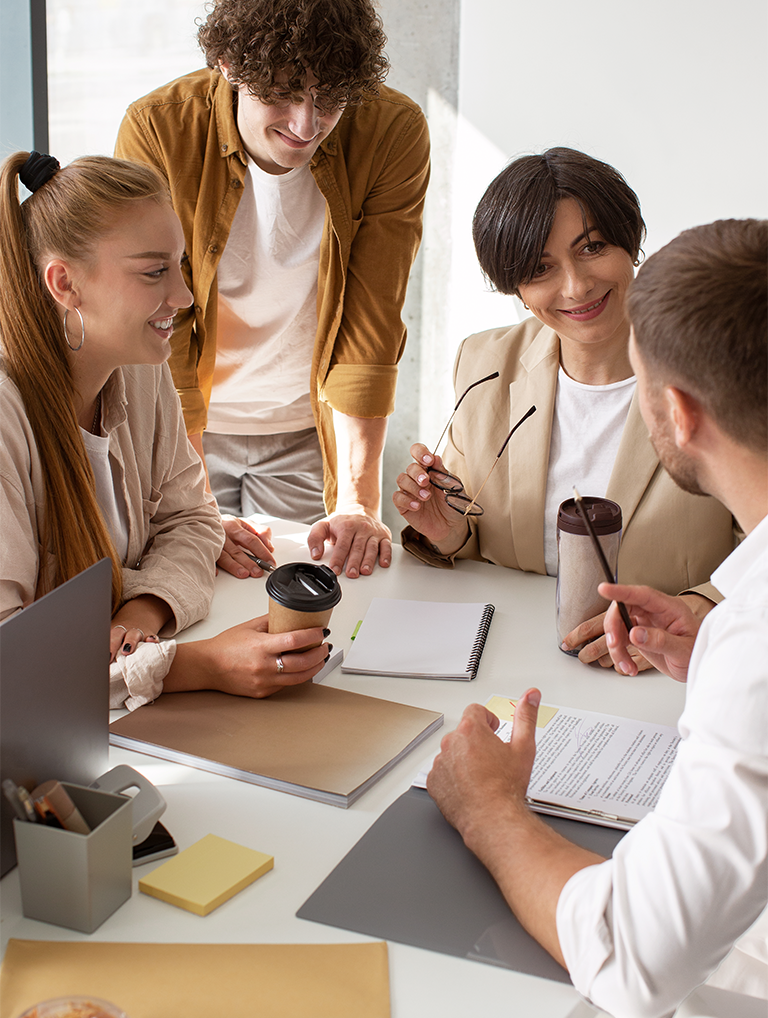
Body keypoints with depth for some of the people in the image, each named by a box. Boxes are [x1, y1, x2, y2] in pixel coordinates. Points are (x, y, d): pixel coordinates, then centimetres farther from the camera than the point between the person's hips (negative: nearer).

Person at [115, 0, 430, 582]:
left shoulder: (395, 134, -18)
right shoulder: (156, 131, -20)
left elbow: (369, 327, -17)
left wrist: (358, 501, -22)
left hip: (312, 431, 1)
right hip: (186, 429, 0)